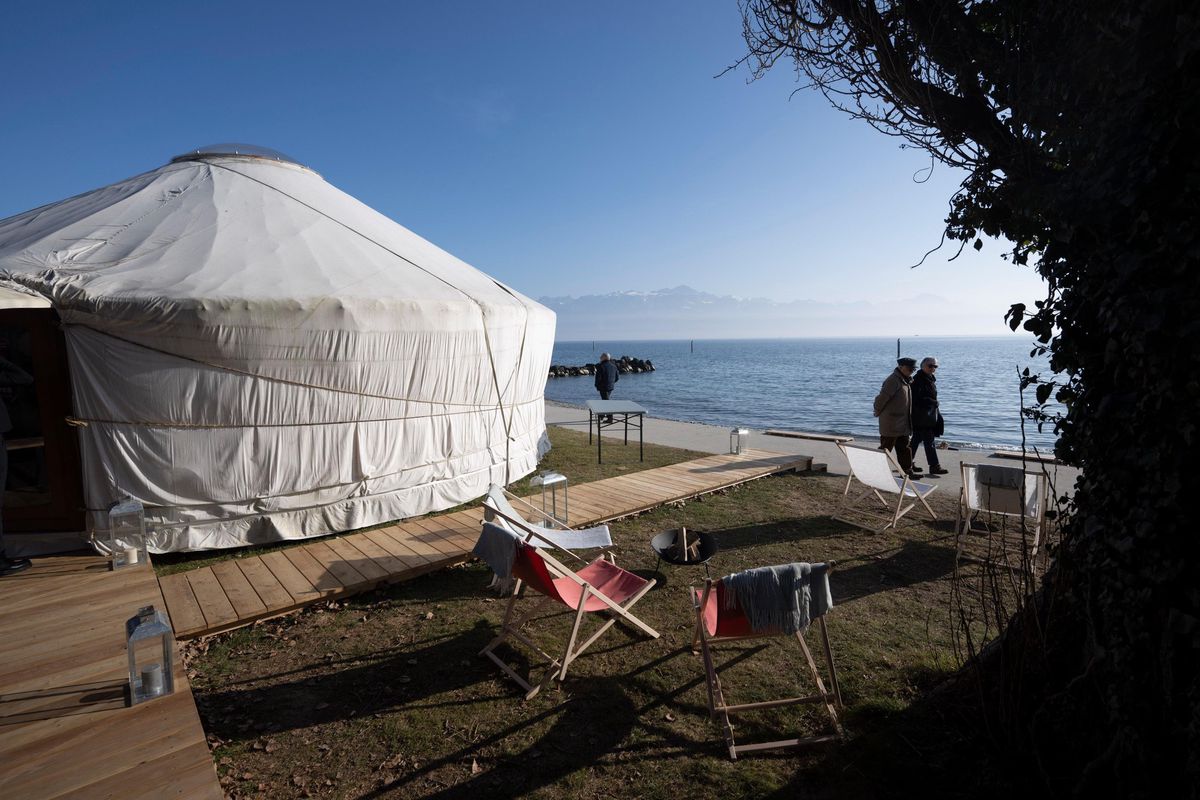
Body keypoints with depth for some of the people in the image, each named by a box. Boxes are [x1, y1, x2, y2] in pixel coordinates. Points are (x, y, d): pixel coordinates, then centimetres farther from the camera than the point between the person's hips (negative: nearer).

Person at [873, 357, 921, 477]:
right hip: (891, 423, -9)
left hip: (903, 424, 9)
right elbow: (881, 398, -22)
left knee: (904, 448, 14)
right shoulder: (893, 380, -19)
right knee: (885, 448, -1)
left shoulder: (906, 381, 12)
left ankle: (908, 470, 21)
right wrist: (878, 412, -9)